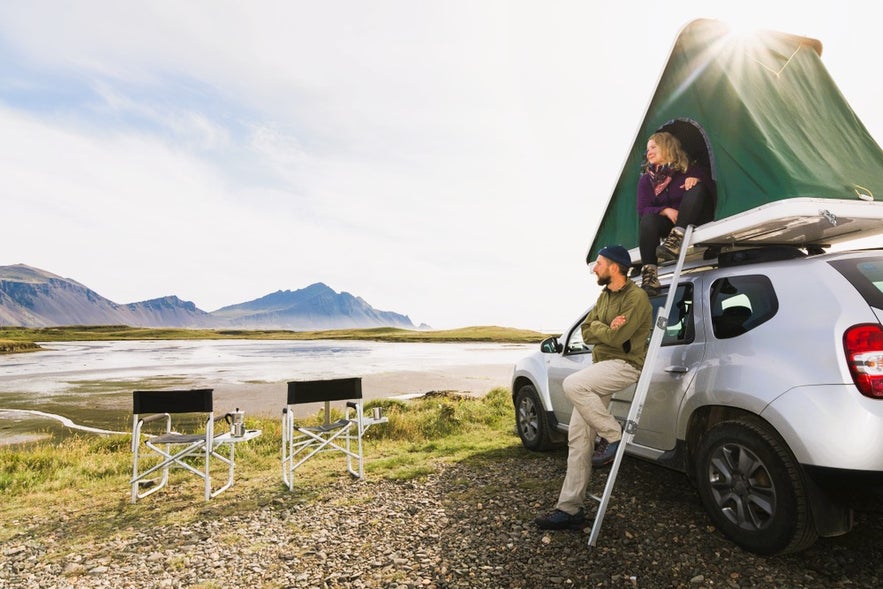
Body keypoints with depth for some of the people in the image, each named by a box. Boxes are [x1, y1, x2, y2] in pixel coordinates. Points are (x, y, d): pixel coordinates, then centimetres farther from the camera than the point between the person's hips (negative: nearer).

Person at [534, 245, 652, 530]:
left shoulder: (636, 297, -12)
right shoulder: (604, 296, 15)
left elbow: (616, 338, -21)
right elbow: (586, 332, 9)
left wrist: (597, 327, -3)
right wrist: (606, 328, -9)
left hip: (625, 365, -8)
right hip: (601, 366, 8)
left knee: (572, 384, -33)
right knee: (578, 437, 1)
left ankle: (616, 436, -12)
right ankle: (570, 509, 7)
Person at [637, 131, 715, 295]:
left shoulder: (691, 170, 6)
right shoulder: (646, 179, 12)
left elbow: (713, 196, -1)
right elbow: (642, 209, -2)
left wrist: (697, 181, -20)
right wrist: (666, 211, -20)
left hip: (694, 223, -1)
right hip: (668, 224, 1)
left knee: (697, 188, -23)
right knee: (648, 219, -30)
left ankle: (675, 240, -43)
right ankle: (649, 273, -44)